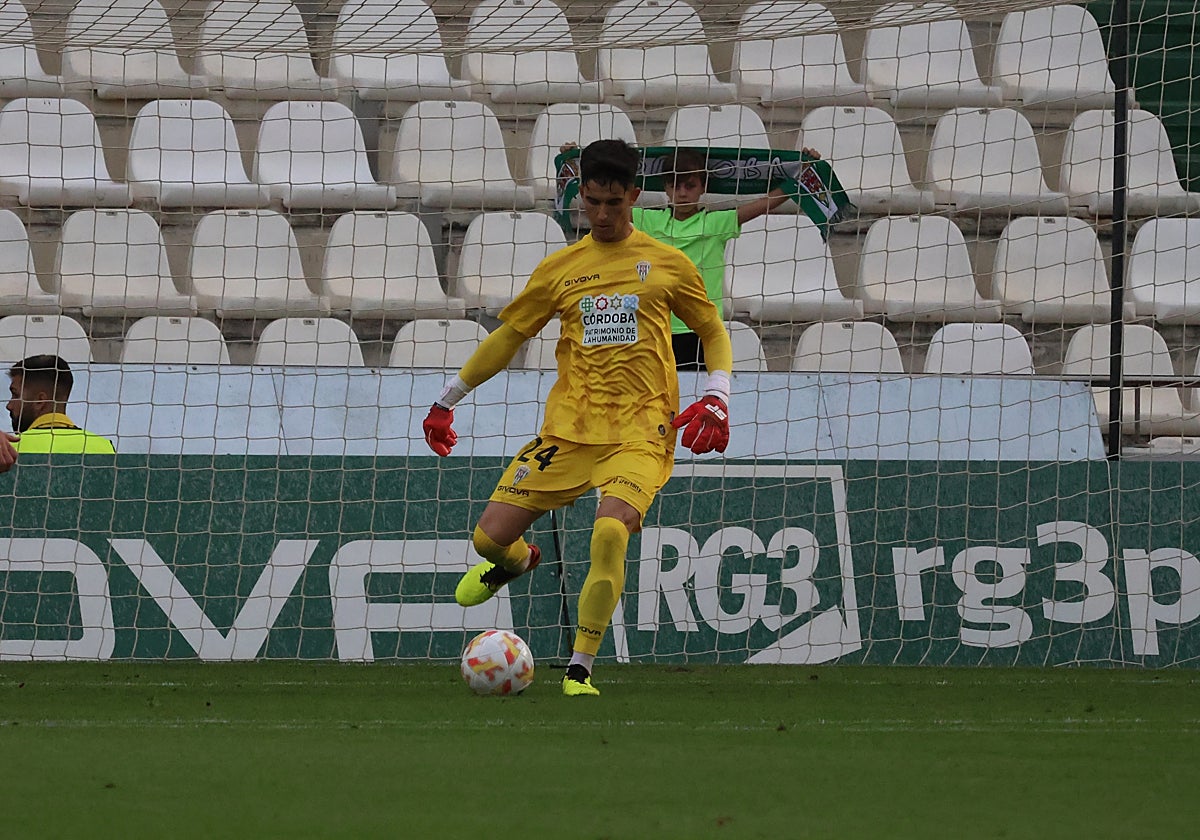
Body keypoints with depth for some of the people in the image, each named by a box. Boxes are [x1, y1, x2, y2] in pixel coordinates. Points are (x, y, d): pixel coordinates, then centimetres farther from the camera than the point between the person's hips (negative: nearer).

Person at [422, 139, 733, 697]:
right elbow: (508, 337, 20)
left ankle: (579, 670, -16)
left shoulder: (666, 264, 7)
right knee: (490, 537, -4)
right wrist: (447, 400, 22)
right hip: (569, 426, 3)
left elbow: (714, 333, 16)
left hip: (640, 433, -3)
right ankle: (518, 562, 38)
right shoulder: (559, 270, 11)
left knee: (611, 532, -29)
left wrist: (716, 398, -1)